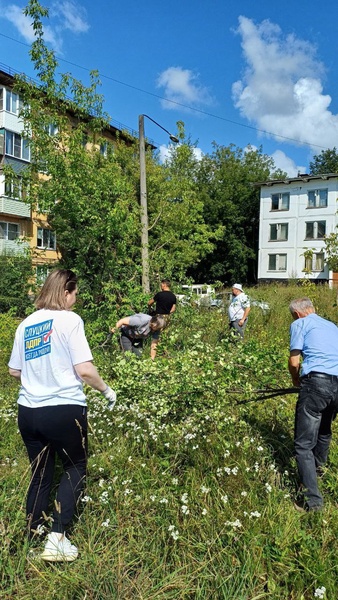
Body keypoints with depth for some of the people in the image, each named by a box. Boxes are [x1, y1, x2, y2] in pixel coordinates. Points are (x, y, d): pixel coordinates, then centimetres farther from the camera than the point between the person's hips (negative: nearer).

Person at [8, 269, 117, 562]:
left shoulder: (26, 324, 7)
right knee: (75, 469, 16)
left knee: (40, 473, 22)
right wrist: (107, 390, -1)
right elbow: (84, 369, -17)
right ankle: (57, 538, 10)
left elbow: (14, 371, 14)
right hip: (64, 410, -6)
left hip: (28, 411, 6)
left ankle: (33, 535, 35)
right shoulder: (69, 319, -11)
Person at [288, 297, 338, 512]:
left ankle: (313, 500, -5)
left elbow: (294, 361, 0)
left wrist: (296, 380, 21)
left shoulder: (300, 324, 8)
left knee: (304, 444, -2)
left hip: (317, 380, -7)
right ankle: (318, 466, 51)